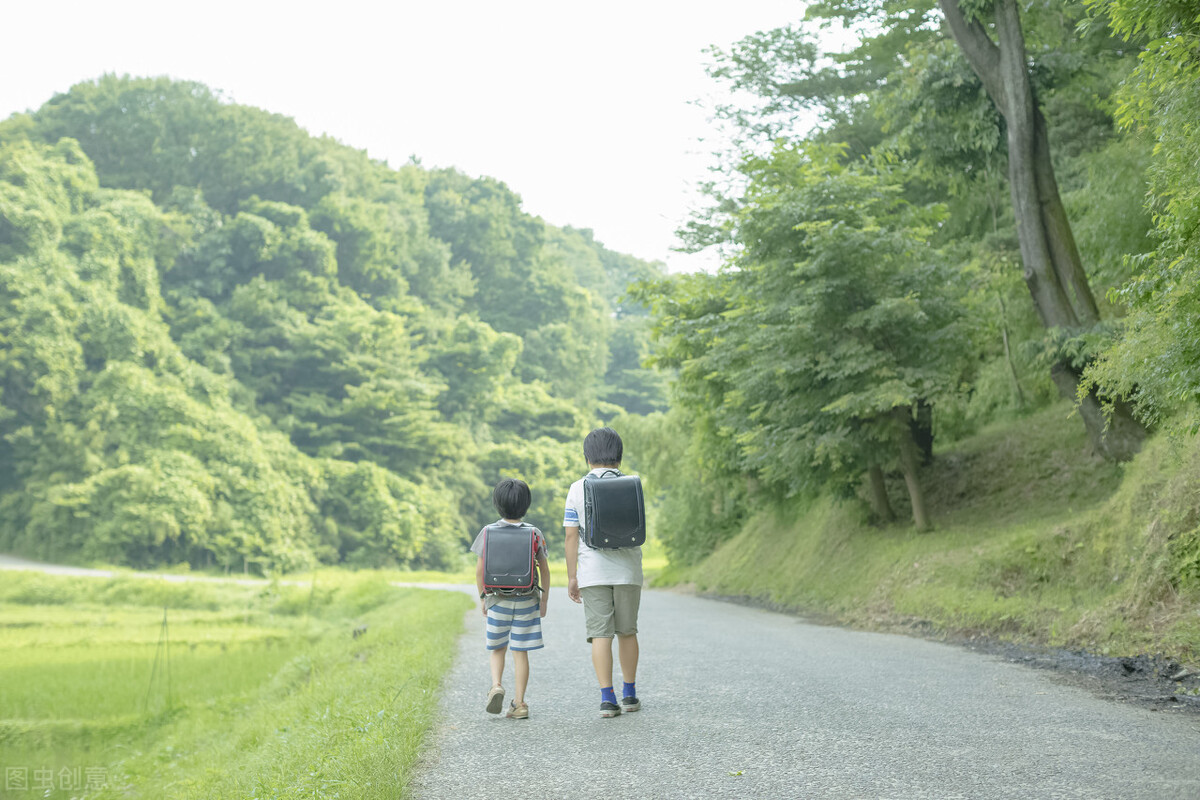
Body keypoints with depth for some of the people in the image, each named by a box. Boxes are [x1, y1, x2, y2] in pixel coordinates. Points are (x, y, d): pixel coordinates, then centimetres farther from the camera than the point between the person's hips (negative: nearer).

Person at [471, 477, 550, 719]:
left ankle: (496, 685, -7)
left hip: (498, 599, 0)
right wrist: (544, 599, 11)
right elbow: (544, 570, 0)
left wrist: (482, 597, 8)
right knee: (520, 651, 6)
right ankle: (519, 703, 6)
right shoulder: (534, 533, -3)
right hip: (527, 599, 0)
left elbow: (480, 569, -4)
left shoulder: (488, 532, -6)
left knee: (498, 648, 16)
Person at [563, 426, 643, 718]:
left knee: (600, 634, 0)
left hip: (593, 572, -1)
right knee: (627, 631, 13)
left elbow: (571, 536, -3)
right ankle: (629, 694, 20)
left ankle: (607, 699, -6)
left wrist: (571, 577, 3)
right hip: (626, 570, 1)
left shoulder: (577, 489, -1)